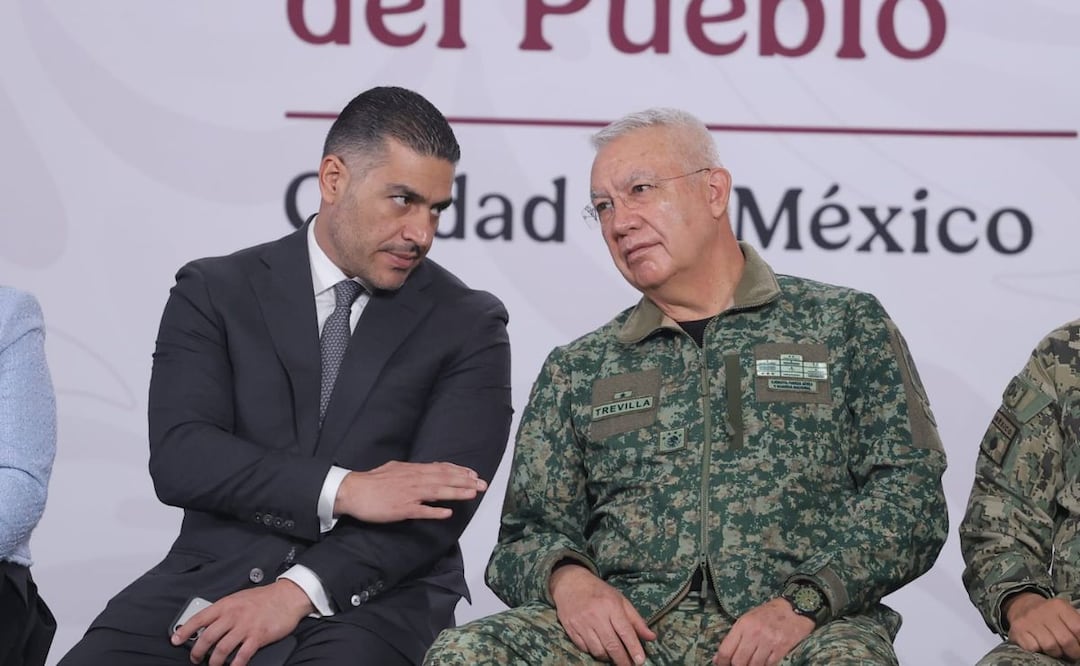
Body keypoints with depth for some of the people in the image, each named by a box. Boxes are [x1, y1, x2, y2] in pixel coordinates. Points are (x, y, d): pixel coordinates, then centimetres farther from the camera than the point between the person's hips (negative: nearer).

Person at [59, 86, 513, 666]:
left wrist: (298, 592, -17)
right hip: (214, 576, 2)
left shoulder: (469, 325, 6)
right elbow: (178, 456, -5)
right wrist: (343, 491, -16)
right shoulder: (216, 292, 9)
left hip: (372, 596, -1)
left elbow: (439, 501, -5)